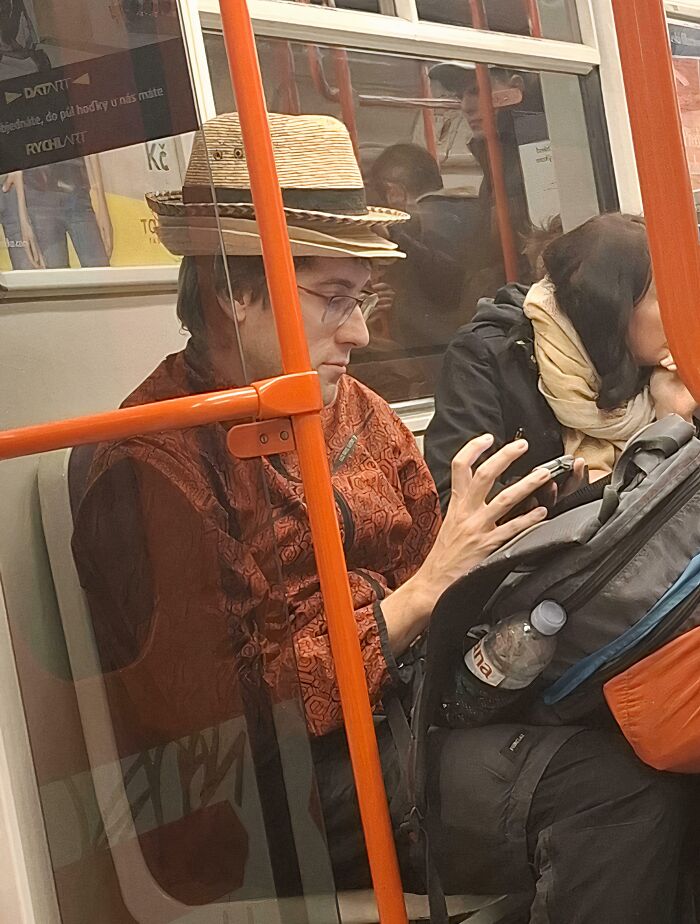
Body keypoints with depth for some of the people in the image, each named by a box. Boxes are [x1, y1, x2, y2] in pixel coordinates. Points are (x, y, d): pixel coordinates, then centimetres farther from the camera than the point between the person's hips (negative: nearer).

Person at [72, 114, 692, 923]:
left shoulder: (355, 409, 9)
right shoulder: (153, 465, -14)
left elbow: (427, 571, 11)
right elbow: (206, 720, -18)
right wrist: (416, 596, -18)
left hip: (407, 708, 7)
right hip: (289, 780, -7)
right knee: (621, 789, -24)